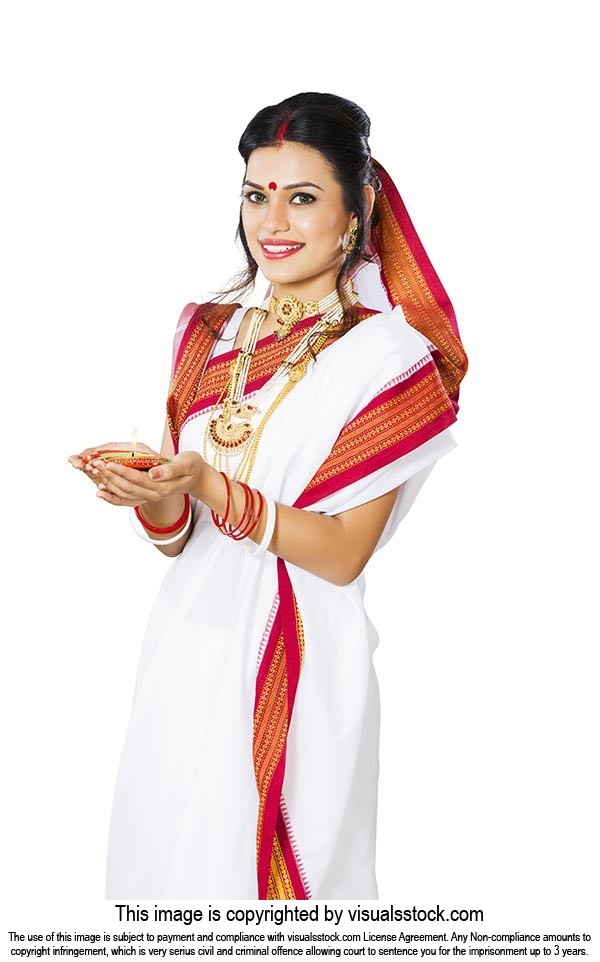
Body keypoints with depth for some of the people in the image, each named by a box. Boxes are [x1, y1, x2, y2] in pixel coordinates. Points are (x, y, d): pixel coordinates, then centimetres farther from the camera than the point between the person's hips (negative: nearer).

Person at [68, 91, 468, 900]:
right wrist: (153, 497, -15)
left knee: (267, 869, 7)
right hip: (187, 647, 5)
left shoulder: (390, 353, -10)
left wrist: (214, 489, -23)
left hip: (299, 668, -5)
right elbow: (176, 536, 7)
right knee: (160, 856, 16)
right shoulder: (208, 330, 6)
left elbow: (343, 554, -12)